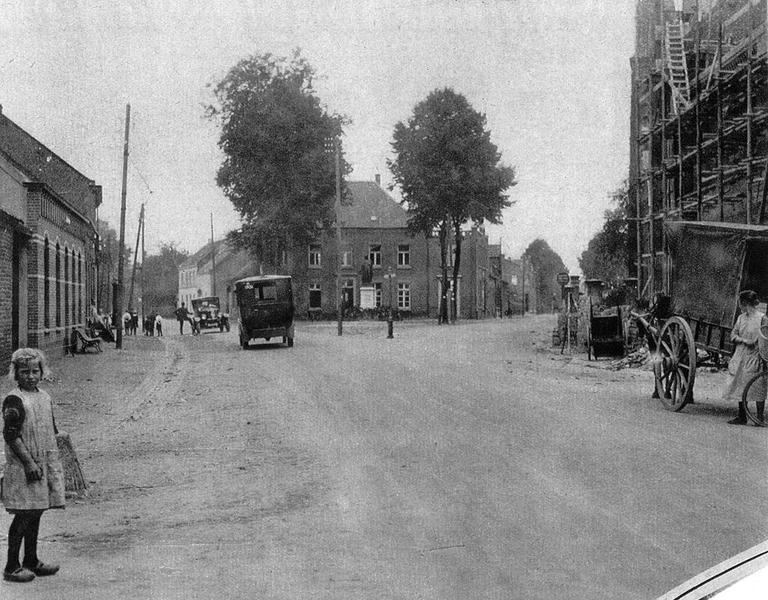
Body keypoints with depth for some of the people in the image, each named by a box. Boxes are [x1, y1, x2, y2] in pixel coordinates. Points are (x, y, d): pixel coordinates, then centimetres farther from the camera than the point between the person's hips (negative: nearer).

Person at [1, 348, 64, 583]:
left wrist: (54, 462, 16)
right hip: (23, 467, -7)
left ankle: (31, 561, 24)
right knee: (23, 516, -6)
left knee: (36, 514, 13)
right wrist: (29, 463, -19)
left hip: (44, 465, 7)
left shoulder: (44, 397, 12)